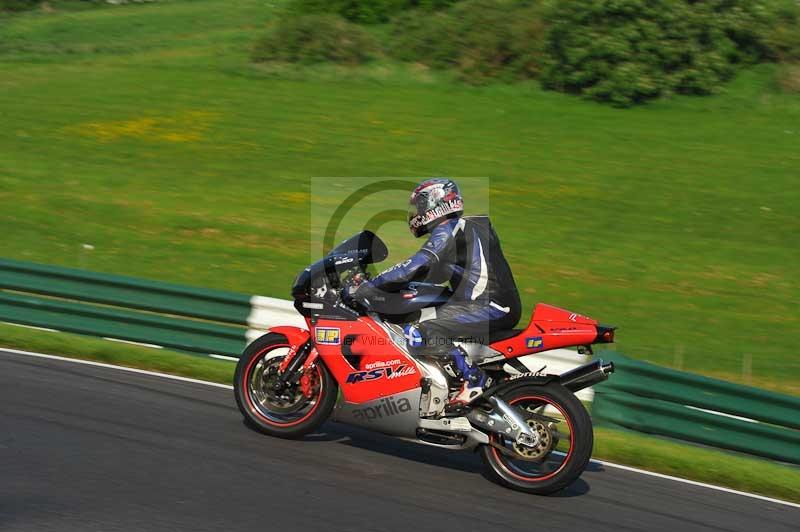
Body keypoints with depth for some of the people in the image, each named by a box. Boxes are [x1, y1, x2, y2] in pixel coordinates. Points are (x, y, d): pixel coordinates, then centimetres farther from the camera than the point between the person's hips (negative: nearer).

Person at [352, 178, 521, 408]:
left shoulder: (447, 231, -8)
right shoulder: (471, 225, 20)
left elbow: (417, 266, -19)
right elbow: (431, 273, 28)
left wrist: (371, 286, -15)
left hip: (486, 306, -10)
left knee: (419, 335, -23)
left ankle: (472, 379, -20)